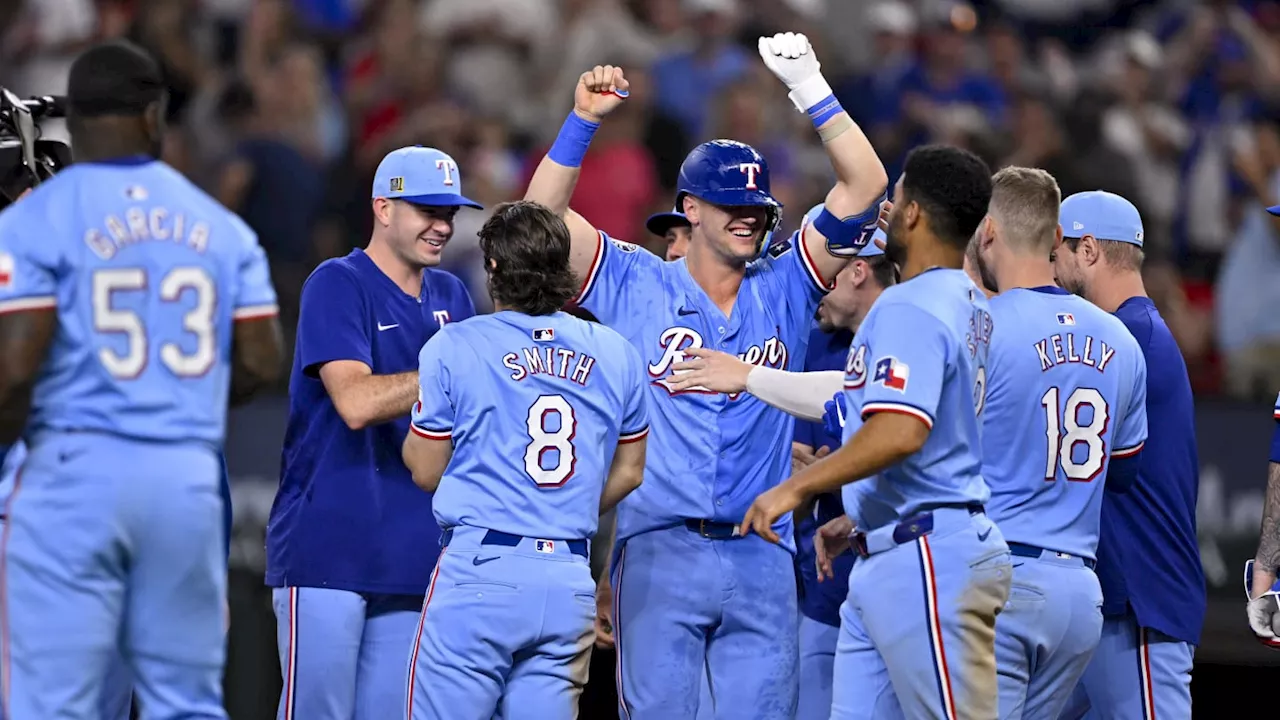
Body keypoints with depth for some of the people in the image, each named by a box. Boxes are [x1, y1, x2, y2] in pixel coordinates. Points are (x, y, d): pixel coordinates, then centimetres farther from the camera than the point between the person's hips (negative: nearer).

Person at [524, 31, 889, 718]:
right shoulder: (637, 285, 8)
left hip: (761, 559, 2)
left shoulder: (783, 290, 12)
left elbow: (864, 185, 7)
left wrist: (808, 87, 0)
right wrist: (583, 119, -6)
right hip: (658, 553, -2)